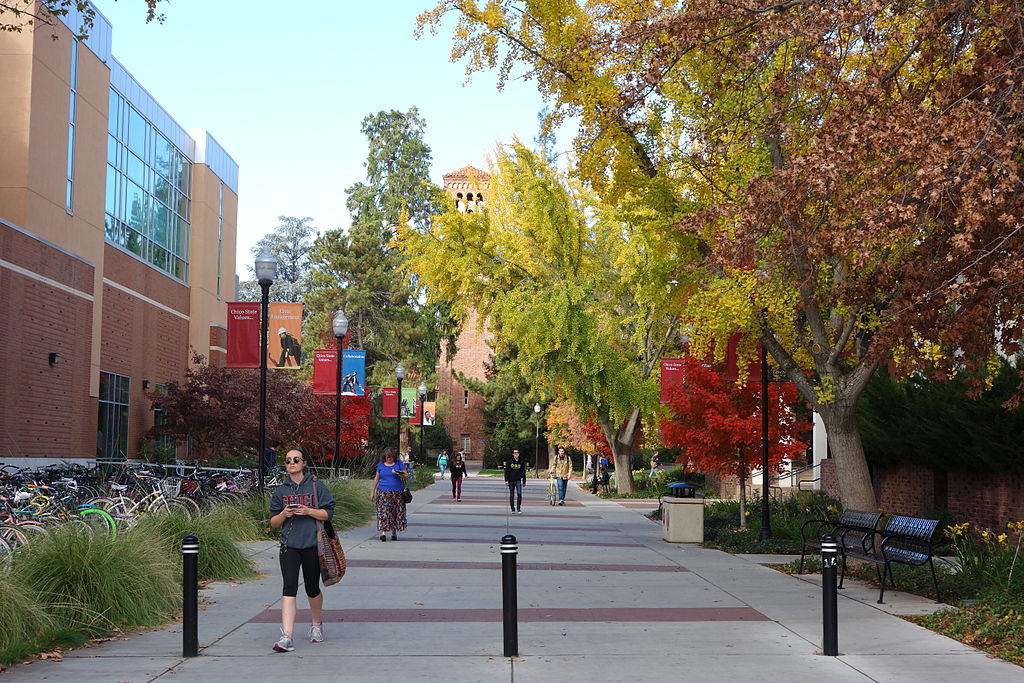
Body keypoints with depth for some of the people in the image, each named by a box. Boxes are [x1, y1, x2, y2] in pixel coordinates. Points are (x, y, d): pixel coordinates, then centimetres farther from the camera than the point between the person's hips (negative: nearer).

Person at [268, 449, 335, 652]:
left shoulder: (317, 486, 2)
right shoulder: (280, 491, 8)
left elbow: (328, 513, -1)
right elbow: (273, 522, 10)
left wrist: (308, 511, -16)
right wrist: (284, 514, -11)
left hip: (312, 544, -1)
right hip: (289, 546, 1)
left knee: (312, 589, 11)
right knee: (289, 588, -13)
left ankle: (317, 624, 37)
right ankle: (286, 637, -19)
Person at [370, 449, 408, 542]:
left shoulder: (399, 463, 5)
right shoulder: (381, 465, 9)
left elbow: (406, 475, 2)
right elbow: (376, 478, 13)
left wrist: (400, 474, -20)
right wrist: (373, 491, 11)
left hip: (397, 492, 0)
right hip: (383, 492, 0)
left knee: (395, 512, 1)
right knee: (383, 512, -11)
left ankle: (394, 533, 12)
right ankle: (383, 533, -16)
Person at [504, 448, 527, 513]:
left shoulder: (521, 463, 7)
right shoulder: (509, 462, 3)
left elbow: (523, 473, 13)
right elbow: (506, 472, 4)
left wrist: (524, 482, 13)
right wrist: (506, 480, -5)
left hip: (518, 481, 0)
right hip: (511, 481, 0)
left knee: (519, 493, -16)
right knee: (511, 495, 5)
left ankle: (519, 509, -9)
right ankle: (513, 509, 15)